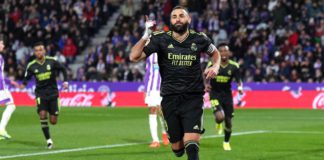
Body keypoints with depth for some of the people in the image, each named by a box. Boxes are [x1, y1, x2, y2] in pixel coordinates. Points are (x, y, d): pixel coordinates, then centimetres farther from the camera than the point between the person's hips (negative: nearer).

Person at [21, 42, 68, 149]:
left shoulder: (51, 61, -6)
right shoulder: (31, 66, -4)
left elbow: (63, 69, 6)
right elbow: (27, 77, 6)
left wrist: (66, 81, -6)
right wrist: (23, 84, -16)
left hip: (53, 93, 0)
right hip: (41, 94, 0)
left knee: (53, 121, -1)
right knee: (42, 115, -20)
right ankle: (48, 140, -8)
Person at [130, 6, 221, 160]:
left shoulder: (199, 39, 0)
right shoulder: (160, 39, -4)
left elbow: (215, 53, 21)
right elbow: (134, 57, -12)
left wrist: (215, 66, 0)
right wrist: (146, 35, -21)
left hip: (193, 98, -1)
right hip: (170, 99, 1)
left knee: (191, 144, -19)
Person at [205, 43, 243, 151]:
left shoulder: (234, 66, -8)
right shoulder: (212, 65, -11)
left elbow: (239, 81, -5)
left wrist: (240, 87, -27)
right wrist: (206, 85, -22)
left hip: (227, 94, 2)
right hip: (215, 94, -2)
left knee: (228, 120, 6)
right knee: (220, 117, -23)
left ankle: (226, 142, 31)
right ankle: (218, 124, 18)